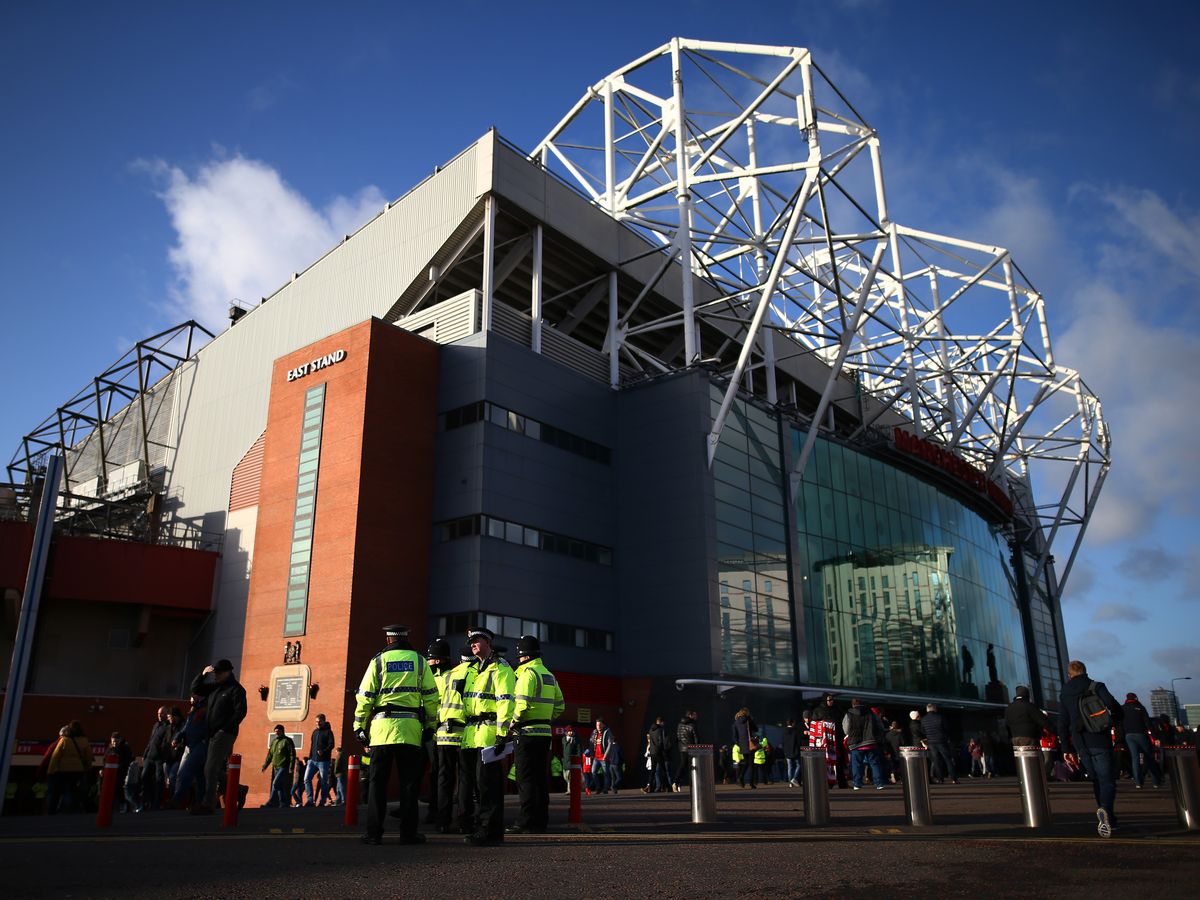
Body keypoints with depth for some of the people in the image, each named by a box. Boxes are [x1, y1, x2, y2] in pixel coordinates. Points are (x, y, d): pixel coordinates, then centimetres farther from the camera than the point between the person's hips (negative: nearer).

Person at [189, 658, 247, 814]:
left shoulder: (236, 689, -8)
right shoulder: (215, 687, 17)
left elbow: (240, 712, -16)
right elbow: (195, 689, 22)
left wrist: (226, 728, -18)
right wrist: (203, 674, 8)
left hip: (224, 735, -9)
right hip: (213, 734, 9)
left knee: (210, 769, -12)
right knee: (217, 770, 14)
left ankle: (208, 804, -11)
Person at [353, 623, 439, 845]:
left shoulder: (378, 660, 5)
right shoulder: (419, 660, 8)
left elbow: (365, 696, 2)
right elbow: (431, 696, 6)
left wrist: (359, 725, 8)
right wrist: (430, 725, 12)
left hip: (382, 725, 0)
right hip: (410, 727, 1)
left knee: (378, 781, 5)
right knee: (409, 782, 6)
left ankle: (374, 832, 4)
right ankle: (408, 832, 6)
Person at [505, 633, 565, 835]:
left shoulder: (528, 673, -11)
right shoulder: (549, 675, 17)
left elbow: (522, 703, -21)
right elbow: (560, 705, 20)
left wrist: (512, 722, -7)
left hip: (528, 733, -8)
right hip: (544, 732, 8)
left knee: (526, 779, -4)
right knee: (540, 778, 12)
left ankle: (527, 823, -3)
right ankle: (541, 821, 17)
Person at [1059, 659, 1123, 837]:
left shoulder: (1064, 694, 8)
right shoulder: (1097, 687, -1)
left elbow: (1062, 725, 8)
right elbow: (1112, 706, -17)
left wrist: (1066, 750, 13)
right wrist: (1116, 718, 7)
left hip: (1080, 745, 3)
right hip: (1100, 742, -3)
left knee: (1097, 781, 16)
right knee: (1107, 780, -3)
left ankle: (1108, 820, 17)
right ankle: (1105, 809, -29)